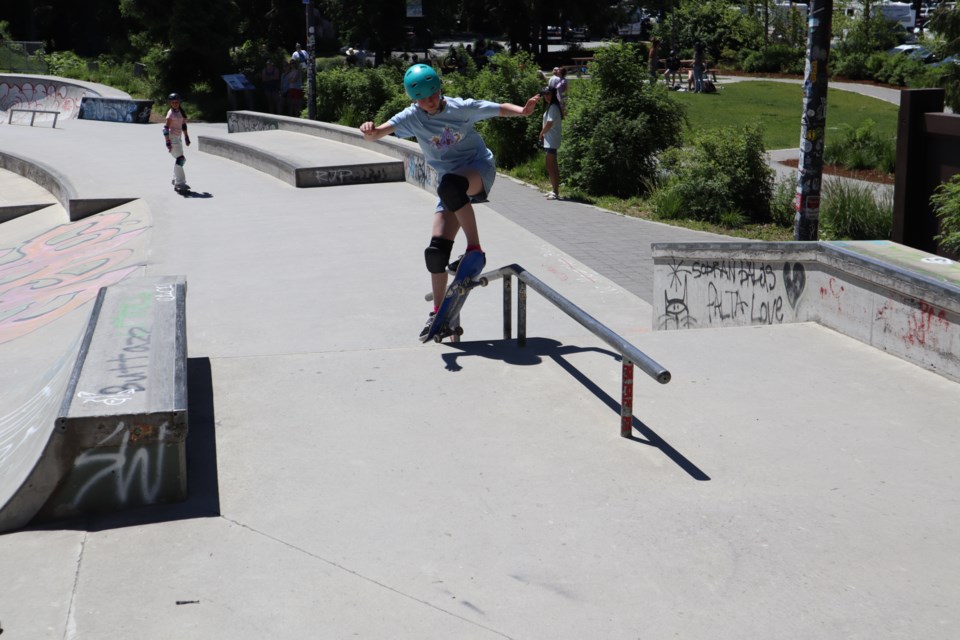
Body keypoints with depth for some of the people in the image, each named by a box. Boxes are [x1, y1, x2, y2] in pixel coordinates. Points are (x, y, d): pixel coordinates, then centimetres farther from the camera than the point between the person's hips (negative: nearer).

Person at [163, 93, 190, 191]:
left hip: (178, 138, 9)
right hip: (172, 138, -9)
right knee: (180, 159, -13)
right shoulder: (171, 113, -14)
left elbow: (183, 125, 21)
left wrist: (186, 137, 20)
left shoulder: (181, 112, 9)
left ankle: (176, 180, 24)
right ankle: (179, 183, -11)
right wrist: (168, 142, -23)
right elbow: (166, 128, -17)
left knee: (181, 159, 13)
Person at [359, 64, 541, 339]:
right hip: (451, 184, 4)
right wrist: (370, 131, -45)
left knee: (450, 185, -40)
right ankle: (438, 313, 9)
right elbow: (382, 130, -21)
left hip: (479, 169, -3)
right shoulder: (412, 117, -6)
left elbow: (500, 109, -1)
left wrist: (522, 110, -21)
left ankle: (475, 248, -28)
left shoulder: (462, 108, -9)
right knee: (436, 250, -6)